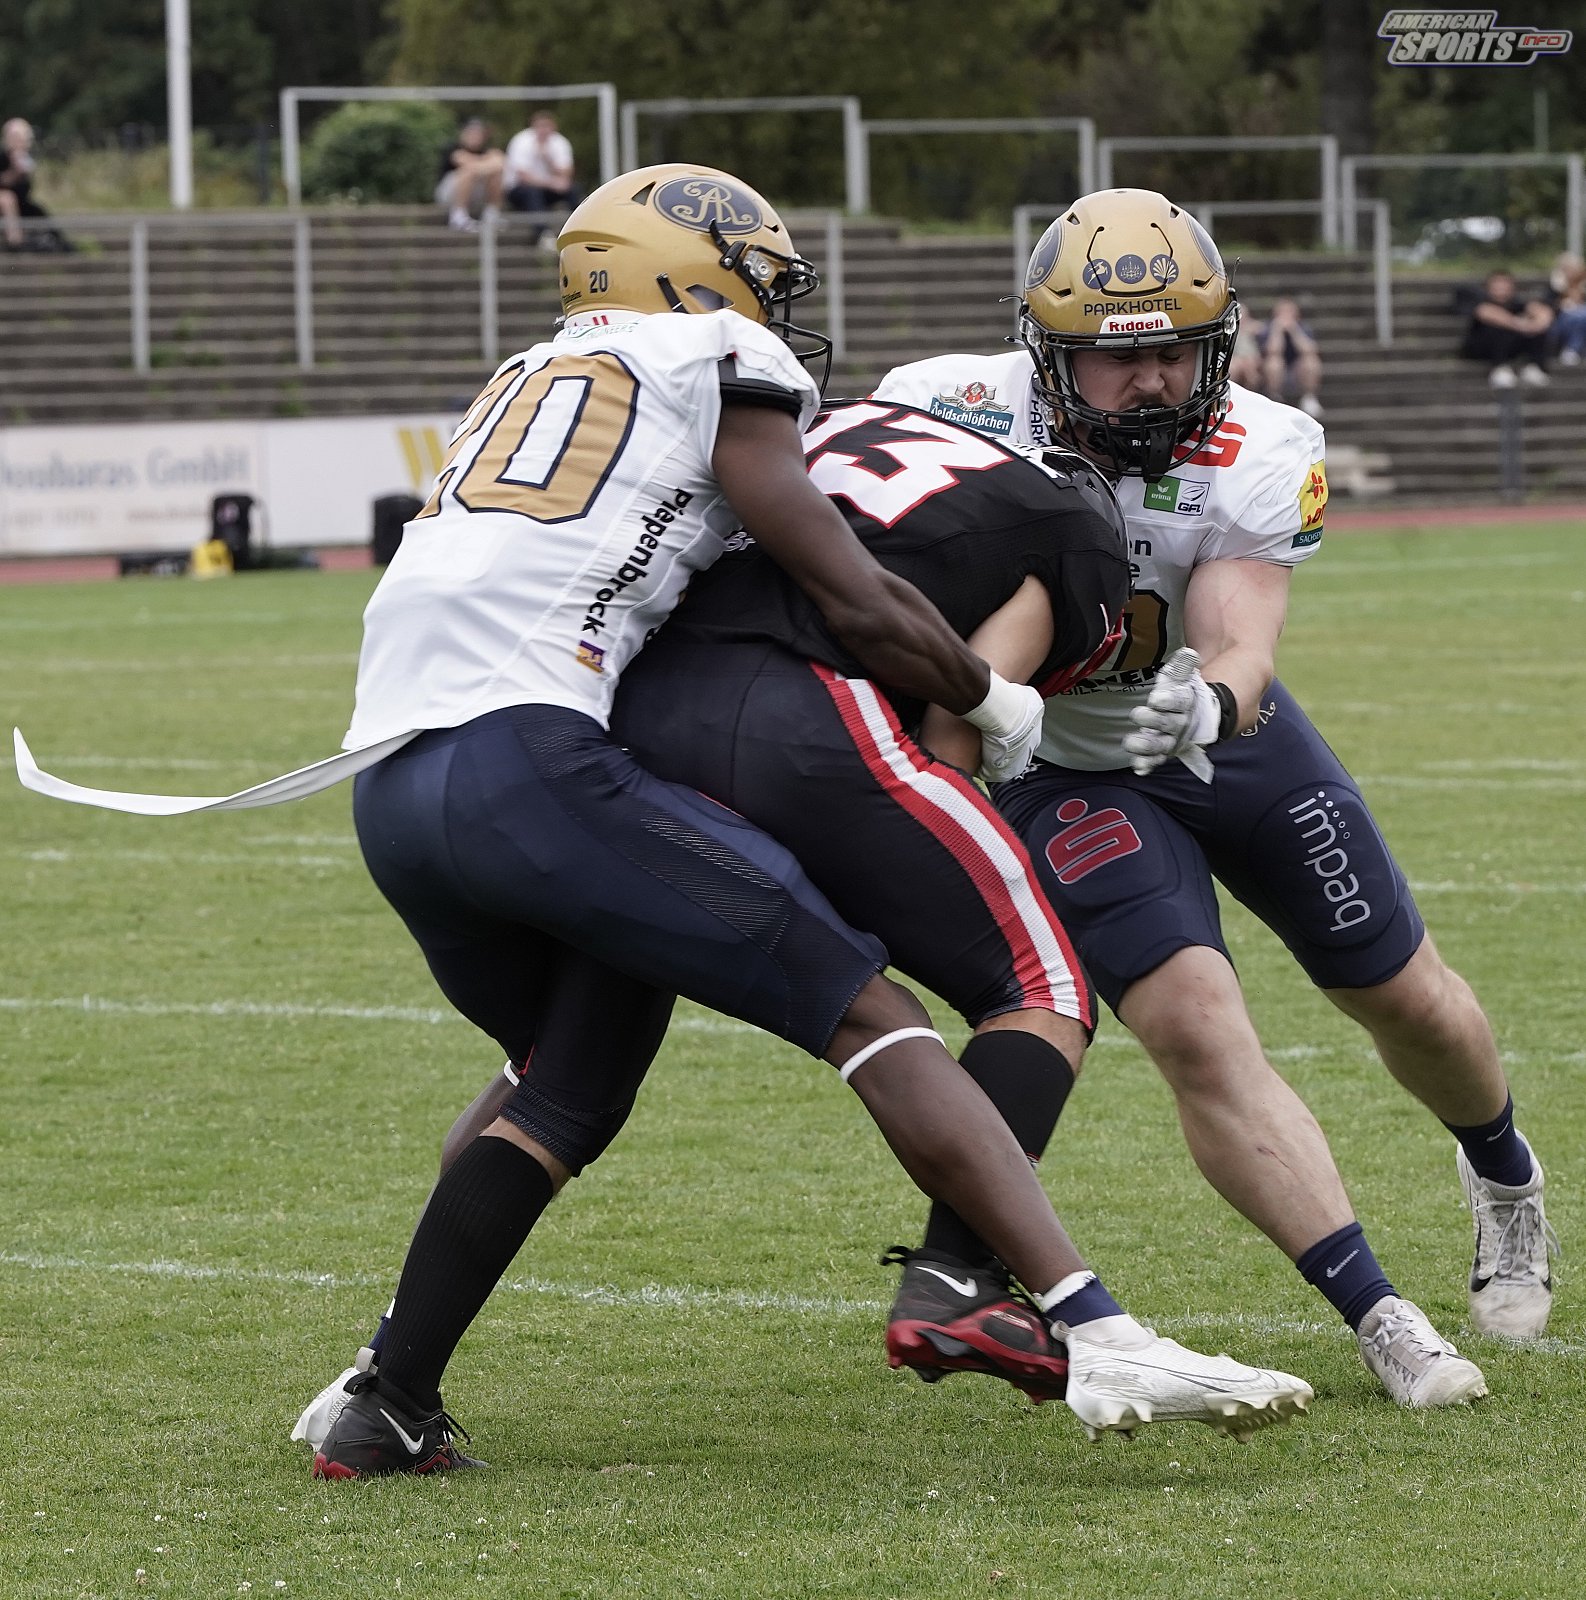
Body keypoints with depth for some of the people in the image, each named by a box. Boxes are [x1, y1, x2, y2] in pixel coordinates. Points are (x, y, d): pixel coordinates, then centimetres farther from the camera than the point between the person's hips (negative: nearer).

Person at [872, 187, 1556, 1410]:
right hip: (1060, 767, -2)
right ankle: (1379, 1320, -14)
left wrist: (1204, 705, -60)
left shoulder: (1257, 459, -26)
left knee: (1404, 998, 15)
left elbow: (1243, 651, -37)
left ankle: (1502, 1173, 48)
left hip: (1225, 733, 2)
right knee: (1197, 1031, -21)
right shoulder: (969, 416, -28)